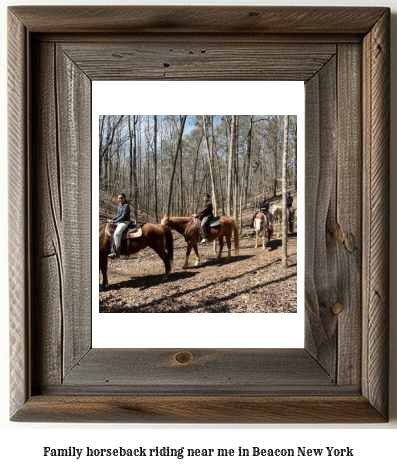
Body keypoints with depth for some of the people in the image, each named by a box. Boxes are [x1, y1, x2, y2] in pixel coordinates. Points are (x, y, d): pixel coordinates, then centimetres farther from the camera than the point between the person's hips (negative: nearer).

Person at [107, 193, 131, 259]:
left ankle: (117, 253, -27)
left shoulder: (126, 206, -14)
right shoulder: (119, 205, 13)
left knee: (116, 233, -29)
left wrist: (114, 221, -19)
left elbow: (123, 217, -19)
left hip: (125, 222, -10)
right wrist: (112, 219, 2)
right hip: (119, 222, 10)